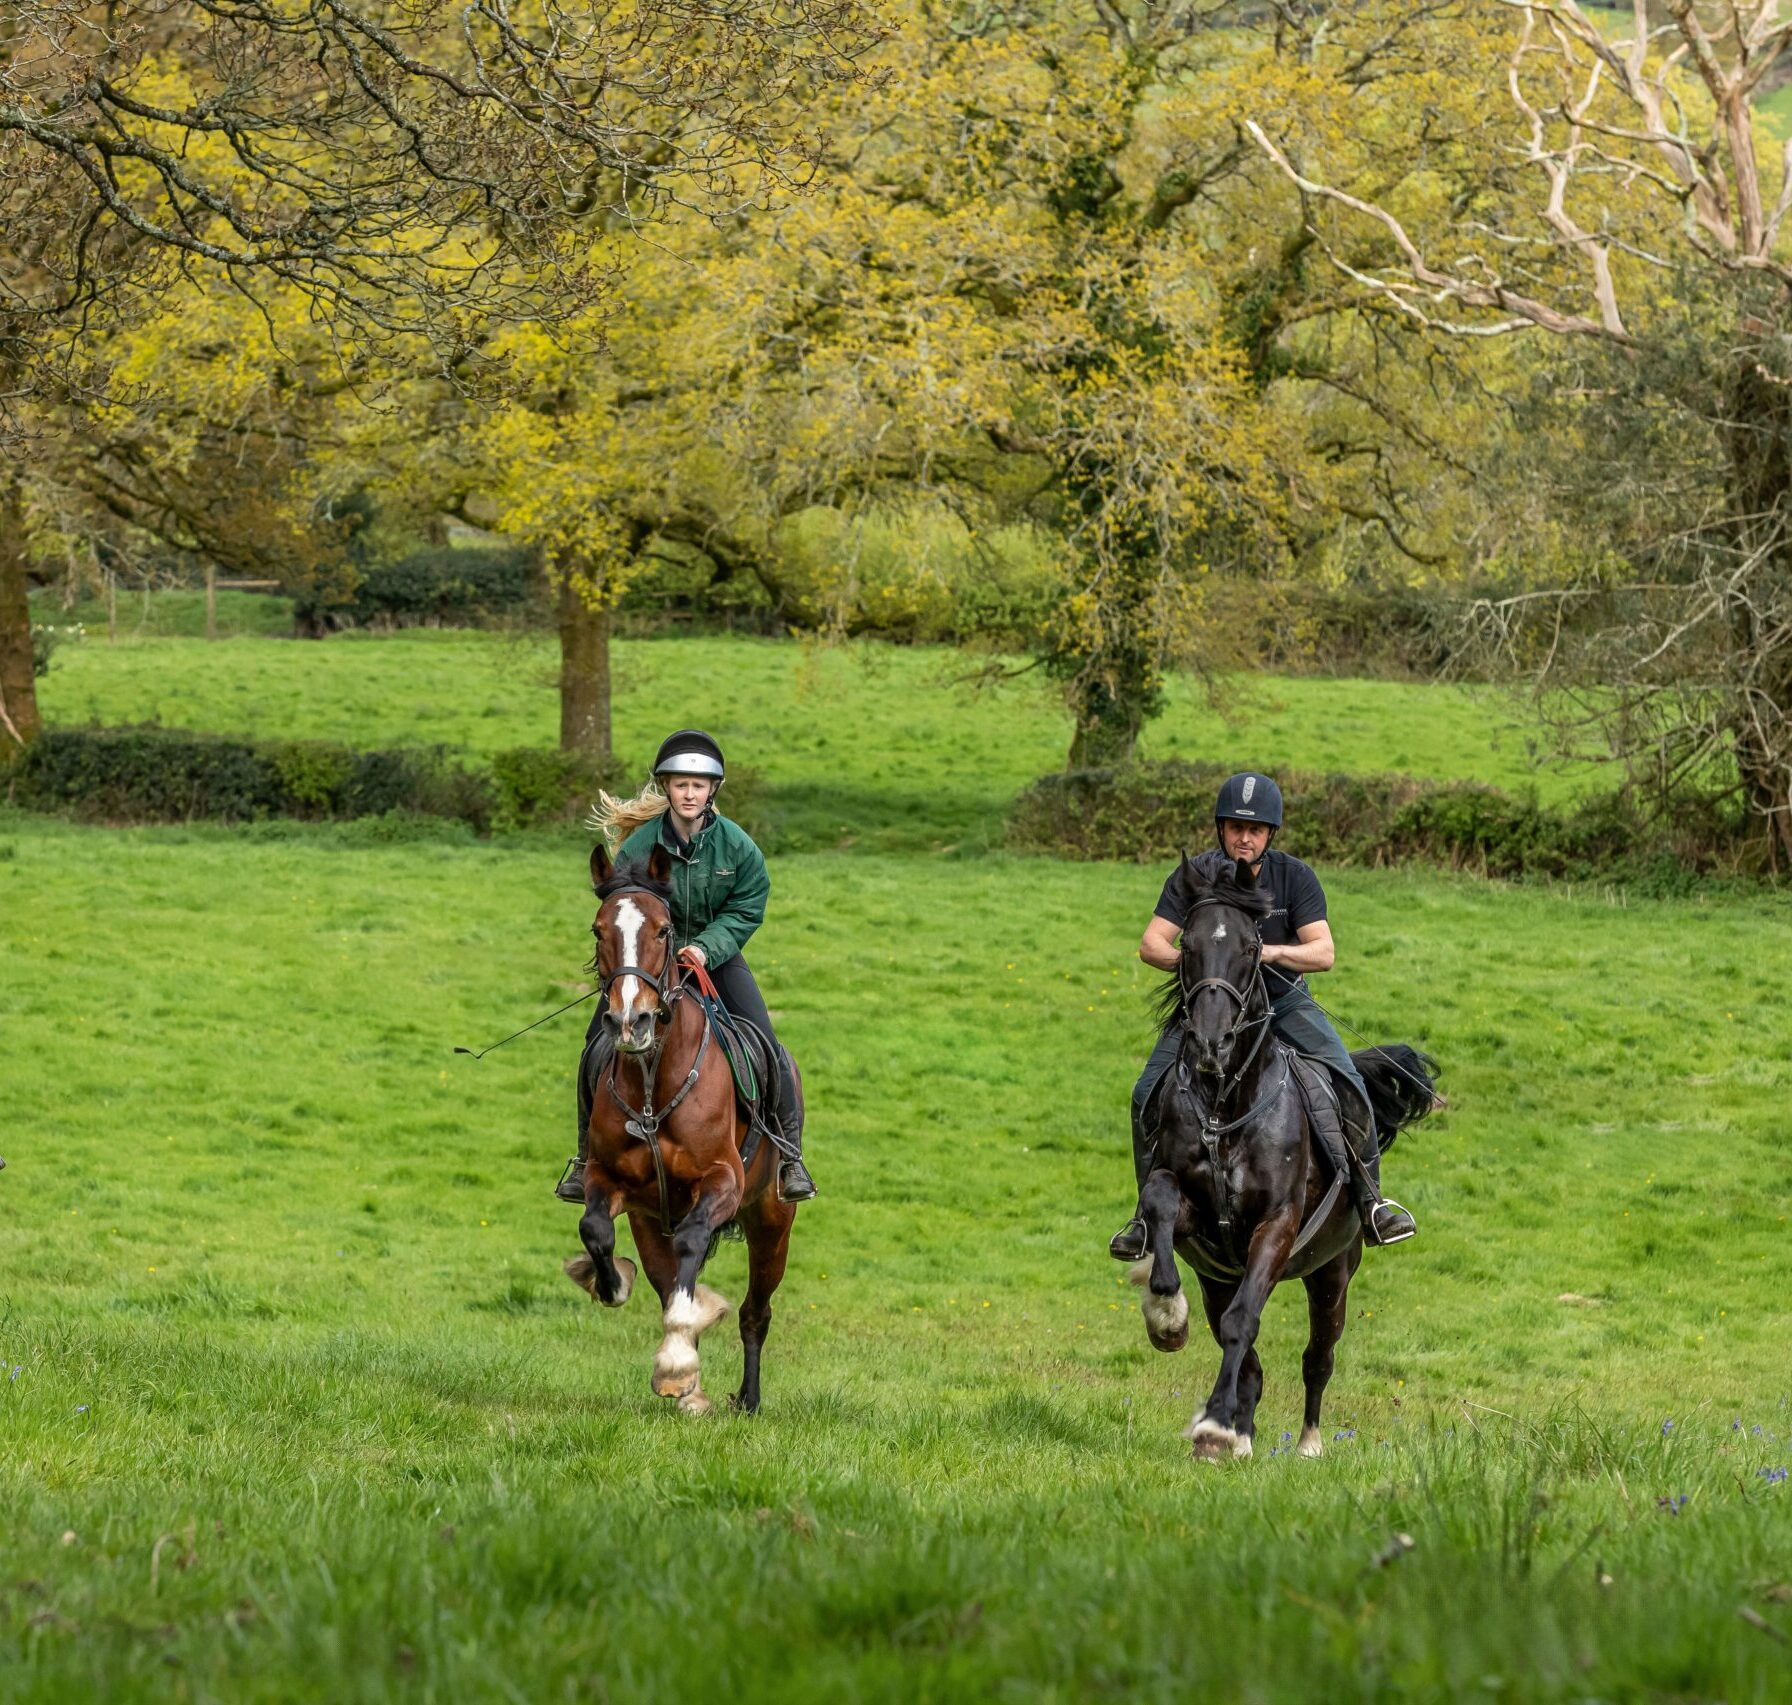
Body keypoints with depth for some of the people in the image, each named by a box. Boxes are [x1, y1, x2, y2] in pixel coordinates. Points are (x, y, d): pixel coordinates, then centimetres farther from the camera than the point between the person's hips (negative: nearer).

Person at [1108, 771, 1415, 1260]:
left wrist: (1271, 952, -33)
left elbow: (1324, 953, -14)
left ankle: (1369, 1198, -7)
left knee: (1346, 1082, -20)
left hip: (1284, 1001, 0)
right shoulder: (1191, 879, -8)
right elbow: (1151, 944, -12)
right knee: (1148, 1093, -17)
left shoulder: (1295, 877, -9)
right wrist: (1187, 959, -34)